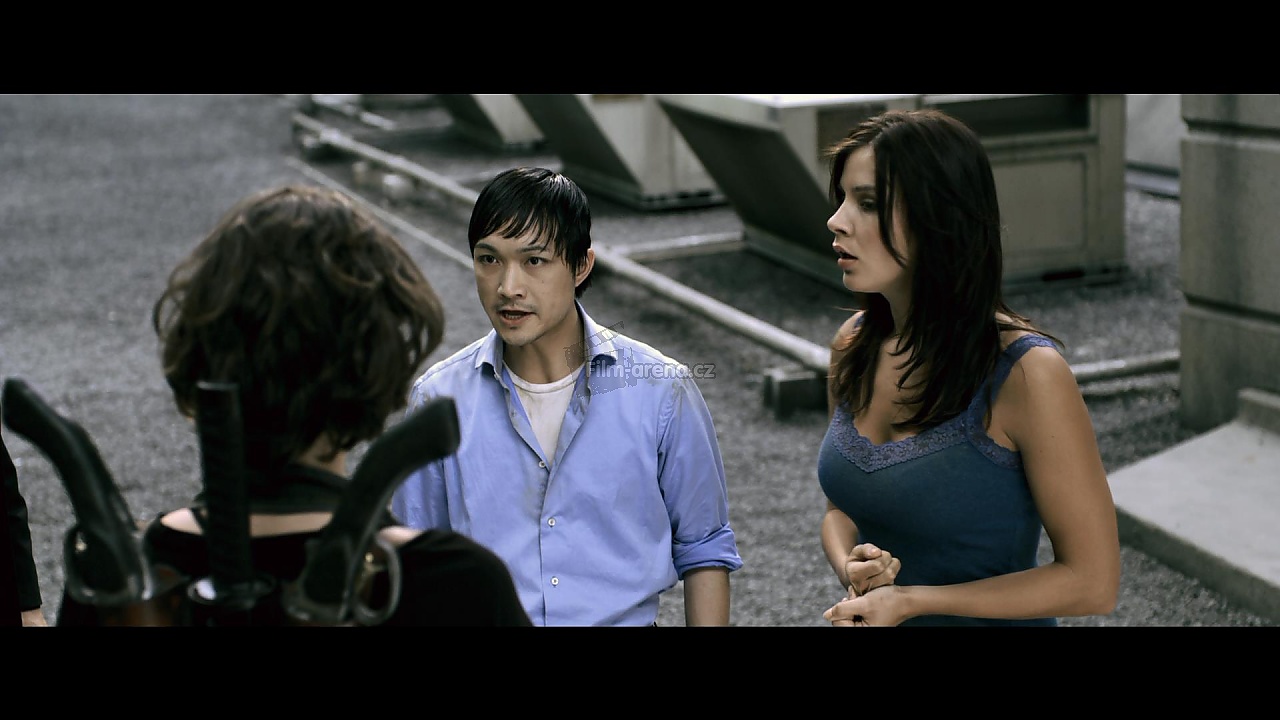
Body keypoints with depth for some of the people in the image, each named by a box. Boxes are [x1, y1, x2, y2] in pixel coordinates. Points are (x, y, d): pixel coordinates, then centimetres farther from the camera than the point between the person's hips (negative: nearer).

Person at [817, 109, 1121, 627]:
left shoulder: (1028, 372, -23)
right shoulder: (854, 345, -6)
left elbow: (1092, 582, -19)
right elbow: (842, 507, 7)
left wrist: (912, 600, -21)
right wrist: (852, 570, -14)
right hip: (866, 617, 5)